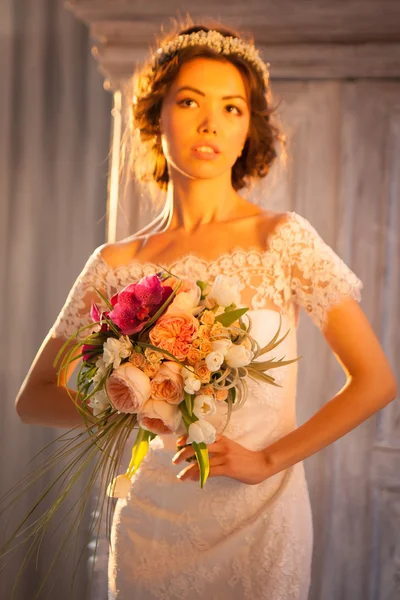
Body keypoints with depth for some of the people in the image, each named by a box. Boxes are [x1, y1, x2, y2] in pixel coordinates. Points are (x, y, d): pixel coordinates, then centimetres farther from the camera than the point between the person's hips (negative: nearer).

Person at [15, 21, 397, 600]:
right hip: (150, 524, 2)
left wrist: (267, 459, -12)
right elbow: (34, 398, 5)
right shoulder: (117, 263, 0)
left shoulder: (282, 238, -6)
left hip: (258, 523, -2)